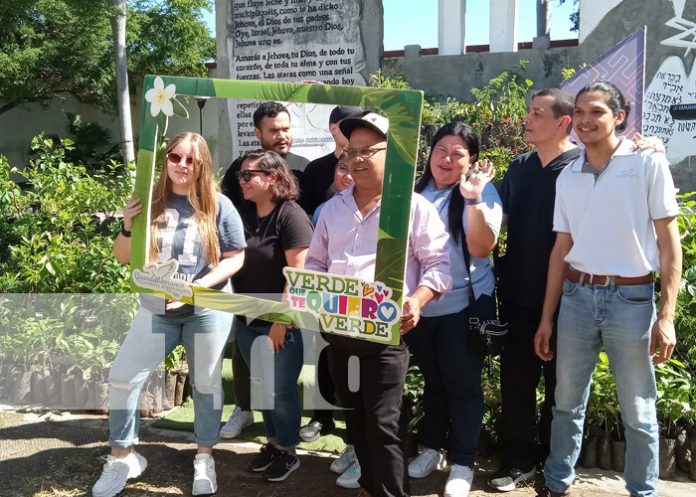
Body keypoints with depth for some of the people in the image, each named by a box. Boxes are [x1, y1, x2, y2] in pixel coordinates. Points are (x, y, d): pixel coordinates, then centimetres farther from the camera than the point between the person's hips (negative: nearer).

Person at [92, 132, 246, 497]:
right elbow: (124, 258, 6)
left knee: (206, 384, 9)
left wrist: (198, 286, -18)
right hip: (156, 309, 3)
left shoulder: (218, 206, -6)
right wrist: (128, 226, -13)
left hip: (207, 310, -2)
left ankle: (205, 457, 29)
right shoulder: (151, 203, 0)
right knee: (122, 378, 0)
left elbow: (235, 258, -6)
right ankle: (122, 457, 20)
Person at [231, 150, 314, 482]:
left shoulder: (291, 216, -14)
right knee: (262, 387, 17)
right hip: (246, 320, 7)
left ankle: (288, 451, 23)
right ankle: (273, 442, 34)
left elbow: (296, 273, -18)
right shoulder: (243, 213, 6)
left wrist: (282, 320, -19)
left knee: (281, 390, 5)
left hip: (280, 321, -6)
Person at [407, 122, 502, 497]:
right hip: (419, 305, 4)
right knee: (432, 380, 19)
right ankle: (432, 447, 37)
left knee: (462, 384, 6)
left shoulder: (482, 190, -8)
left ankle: (462, 463, 21)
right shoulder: (415, 190, 3)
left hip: (464, 305, -4)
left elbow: (482, 248, -19)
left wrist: (472, 199, -28)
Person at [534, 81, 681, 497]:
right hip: (577, 296, 4)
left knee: (638, 412, 8)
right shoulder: (568, 176, 8)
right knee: (568, 402, 14)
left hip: (631, 299, -3)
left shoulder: (649, 164, -3)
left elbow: (669, 243, -4)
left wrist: (667, 316, -10)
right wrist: (547, 317, 11)